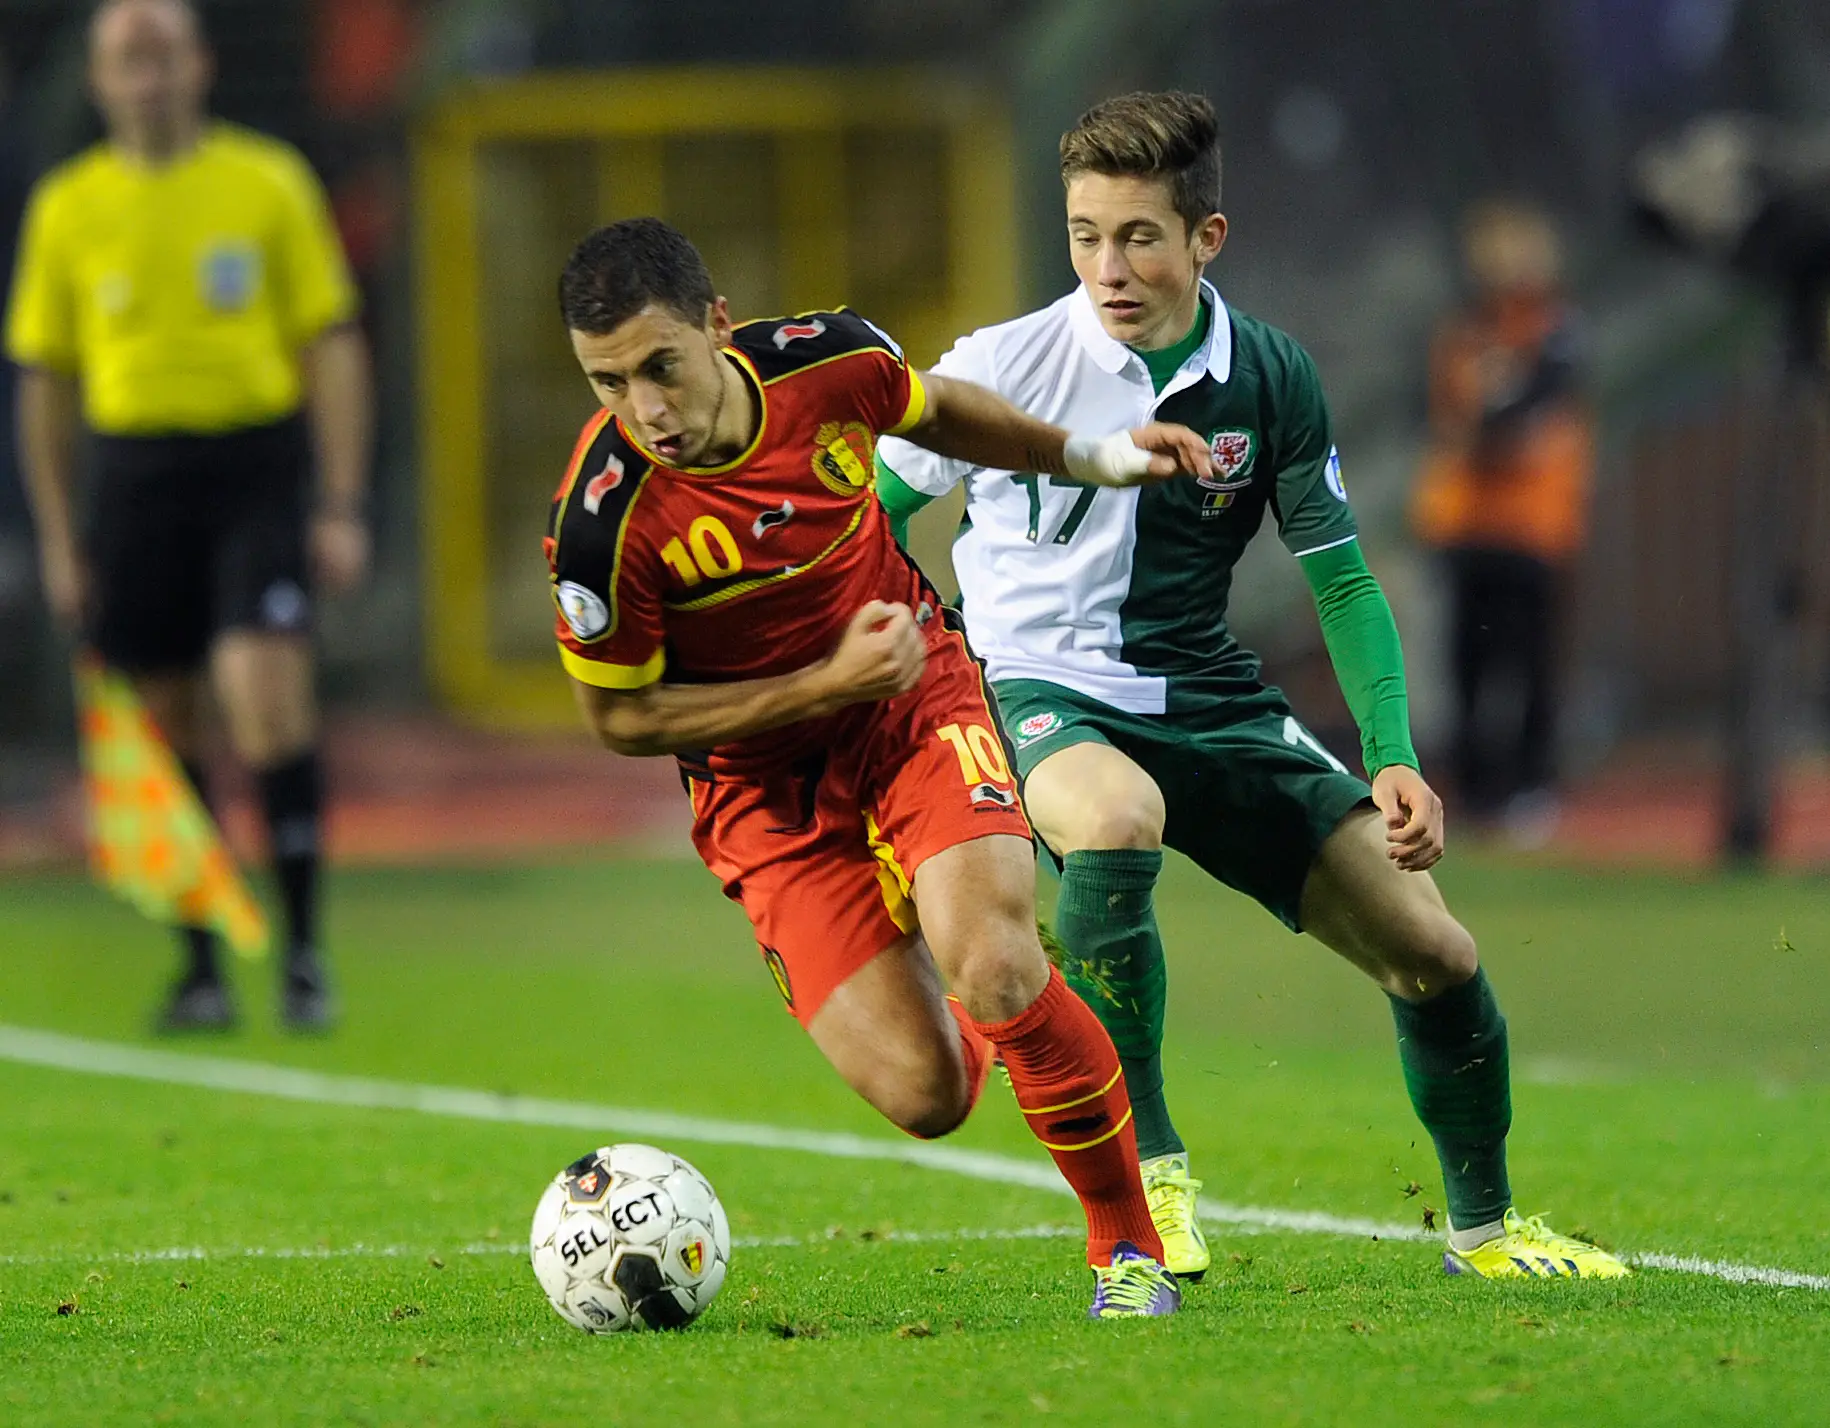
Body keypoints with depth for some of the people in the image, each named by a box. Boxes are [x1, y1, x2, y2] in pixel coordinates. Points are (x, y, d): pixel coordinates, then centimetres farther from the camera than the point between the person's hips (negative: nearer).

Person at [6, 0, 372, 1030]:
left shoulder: (270, 183, 2)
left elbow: (334, 346, 3)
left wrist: (343, 506, -3)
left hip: (258, 462, -2)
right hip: (136, 470, 2)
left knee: (266, 688, -17)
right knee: (166, 723, 4)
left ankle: (303, 948, -9)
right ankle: (203, 968, 14)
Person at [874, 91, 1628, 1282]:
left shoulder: (1270, 379, -2)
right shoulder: (1001, 369, -12)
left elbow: (1341, 581, 7)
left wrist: (1393, 758, -3)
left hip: (1210, 702, 4)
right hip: (1048, 697, -4)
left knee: (1434, 954, -2)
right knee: (1116, 825, -41)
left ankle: (1484, 1226, 25)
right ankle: (1150, 1167, -27)